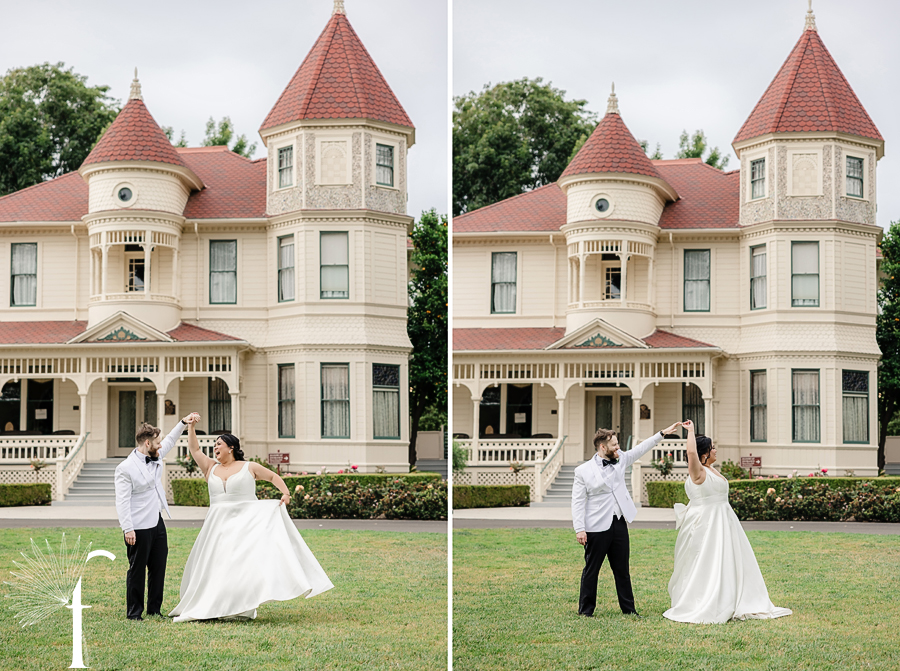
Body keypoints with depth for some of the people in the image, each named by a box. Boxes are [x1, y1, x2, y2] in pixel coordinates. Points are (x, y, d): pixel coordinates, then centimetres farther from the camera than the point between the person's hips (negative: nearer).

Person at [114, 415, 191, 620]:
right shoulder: (125, 468, -14)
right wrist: (127, 529, -21)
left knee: (158, 567, 11)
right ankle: (134, 612, 8)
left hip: (157, 524, 8)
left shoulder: (155, 458, 9)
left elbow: (170, 441, 28)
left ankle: (154, 610, 21)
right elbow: (122, 501, -16)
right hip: (139, 528, -8)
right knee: (137, 570, 0)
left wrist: (183, 423, 22)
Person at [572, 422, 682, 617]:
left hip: (619, 525, 5)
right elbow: (578, 502, -8)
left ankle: (628, 608, 19)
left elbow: (641, 449, 15)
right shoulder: (583, 471, -6)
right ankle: (586, 610, 12)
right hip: (597, 528, -5)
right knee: (591, 570, 2)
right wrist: (579, 529, -14)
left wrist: (663, 433, 12)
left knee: (622, 570, 12)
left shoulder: (619, 462, 9)